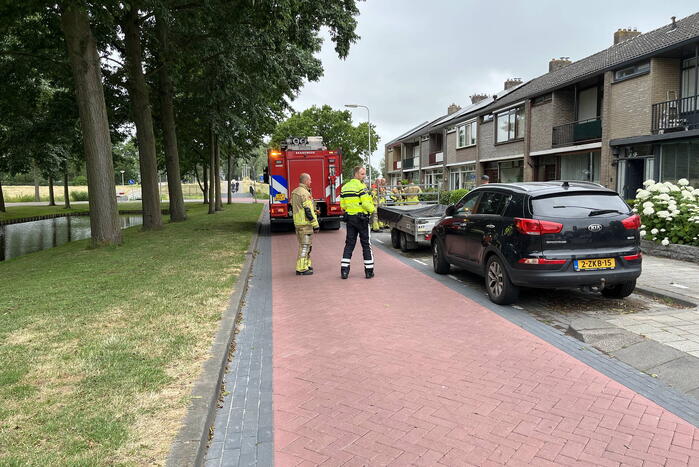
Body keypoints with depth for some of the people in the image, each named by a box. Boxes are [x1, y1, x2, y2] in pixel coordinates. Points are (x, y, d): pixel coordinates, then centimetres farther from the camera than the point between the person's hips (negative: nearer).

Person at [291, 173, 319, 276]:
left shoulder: (294, 192, 13)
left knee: (306, 244, 19)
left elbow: (292, 208, 20)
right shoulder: (305, 193, -17)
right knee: (305, 245, -5)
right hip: (305, 223, -9)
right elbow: (308, 211, -20)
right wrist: (316, 225, -16)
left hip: (297, 223, 9)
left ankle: (307, 264, 28)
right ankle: (301, 269, -3)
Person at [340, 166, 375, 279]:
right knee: (366, 244, 4)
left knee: (349, 244, 9)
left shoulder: (344, 187, 9)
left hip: (349, 218, 6)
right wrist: (374, 209, -1)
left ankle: (344, 270, 5)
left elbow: (342, 205, 9)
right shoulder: (361, 186, -12)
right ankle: (369, 271, 8)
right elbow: (366, 203, -18)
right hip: (361, 218, -6)